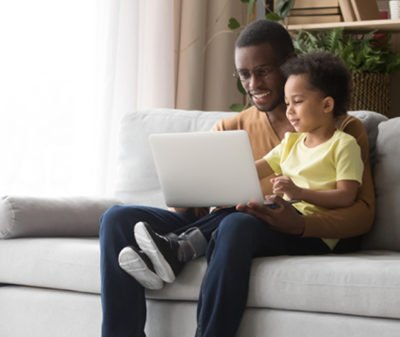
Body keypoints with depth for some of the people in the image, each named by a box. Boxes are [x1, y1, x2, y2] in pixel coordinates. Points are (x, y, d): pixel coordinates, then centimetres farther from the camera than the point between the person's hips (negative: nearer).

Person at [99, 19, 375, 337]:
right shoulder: (231, 129, 24)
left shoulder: (342, 130, 11)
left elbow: (363, 211, -3)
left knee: (238, 224, -39)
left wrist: (299, 224, -23)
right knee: (119, 218, -13)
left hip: (301, 236, -5)